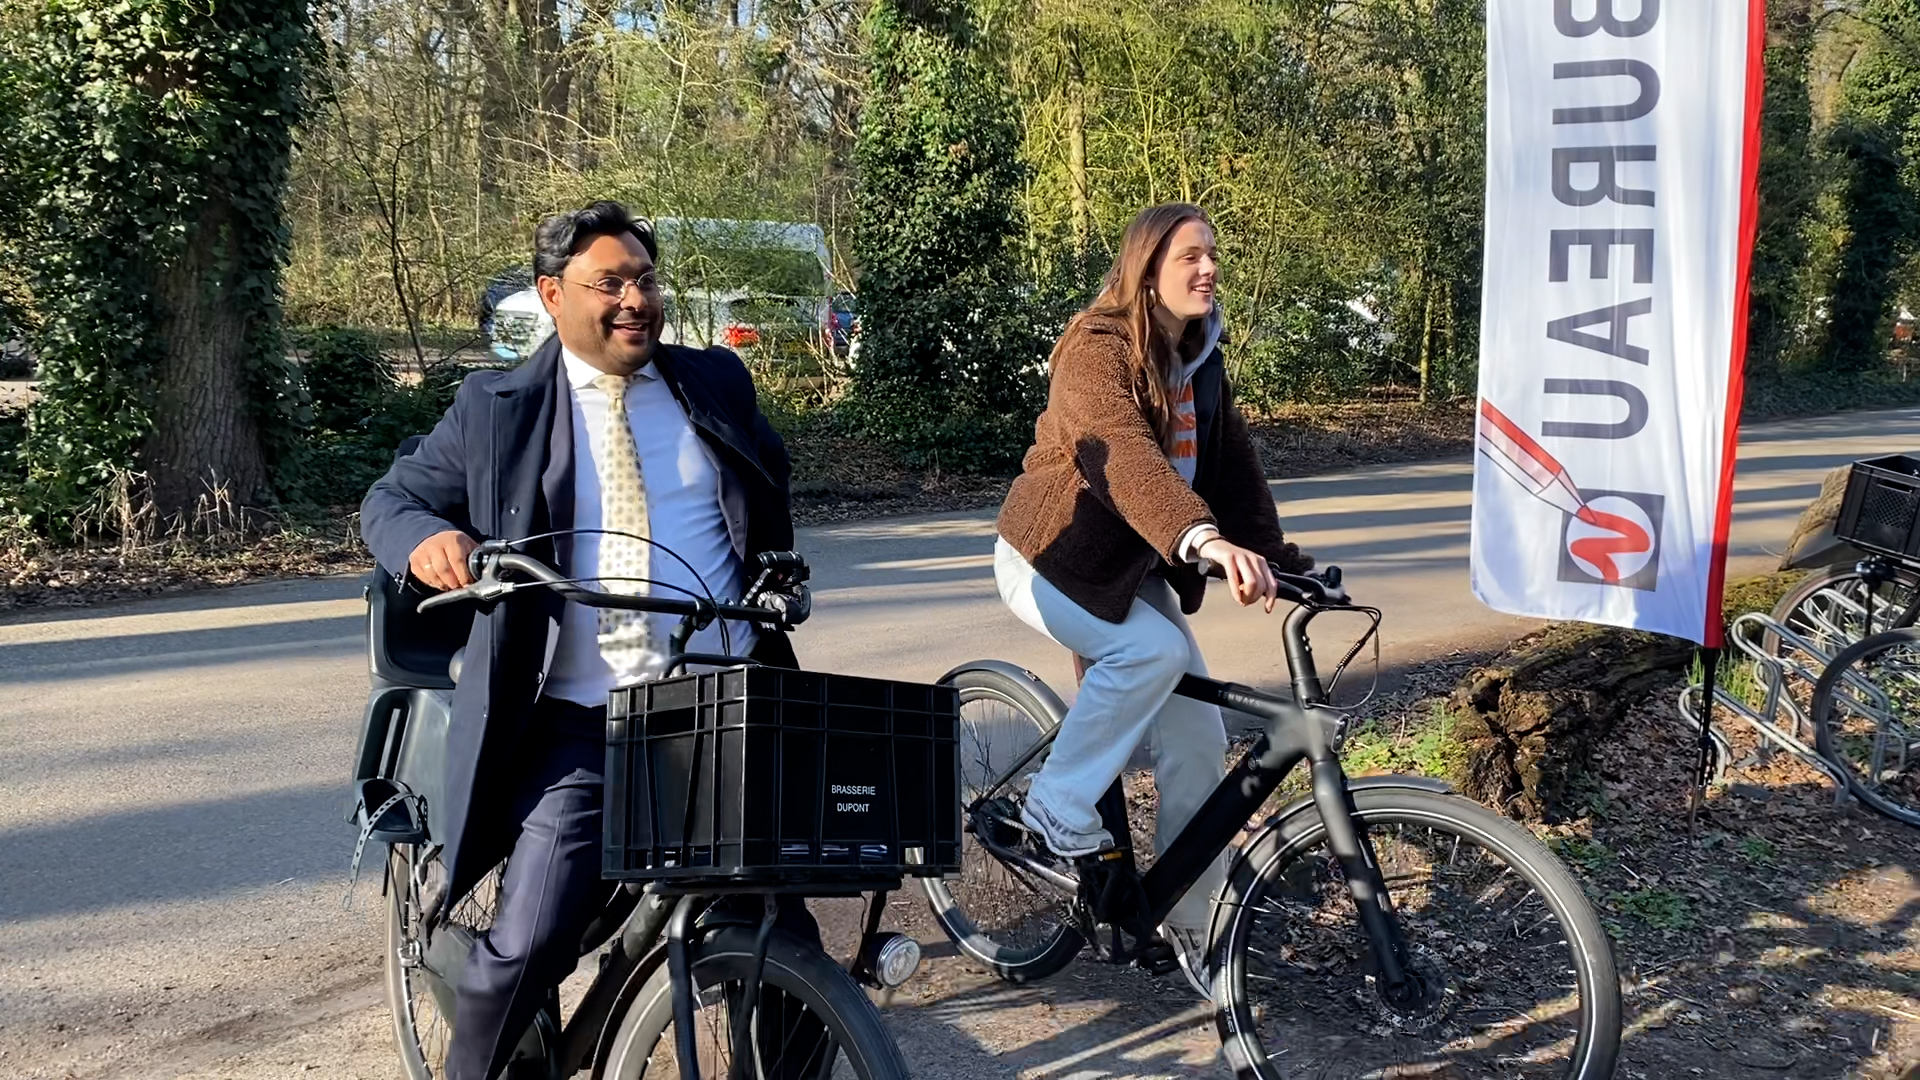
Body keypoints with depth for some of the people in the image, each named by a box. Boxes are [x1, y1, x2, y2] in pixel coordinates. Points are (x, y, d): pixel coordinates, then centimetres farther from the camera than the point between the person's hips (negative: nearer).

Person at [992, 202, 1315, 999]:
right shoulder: (1097, 346, -21)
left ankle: (1190, 925, 14)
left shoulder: (1200, 360, 4)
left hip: (1131, 567, 7)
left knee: (1198, 742, 0)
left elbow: (1233, 463, 2)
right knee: (1154, 648, -33)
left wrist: (1279, 556, -11)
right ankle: (1058, 807, -13)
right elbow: (1125, 452, -38)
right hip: (1053, 558, -7)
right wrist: (1205, 539, -52)